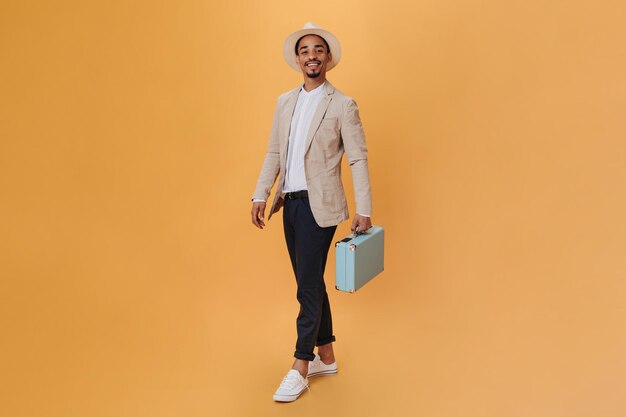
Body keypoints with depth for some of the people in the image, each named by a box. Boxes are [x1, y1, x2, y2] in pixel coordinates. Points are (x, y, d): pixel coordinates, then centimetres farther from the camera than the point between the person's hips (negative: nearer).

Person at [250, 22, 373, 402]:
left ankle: (301, 368, 8)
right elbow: (275, 153, 12)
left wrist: (364, 211, -13)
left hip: (319, 205, -6)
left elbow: (358, 159, -8)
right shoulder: (285, 102, 13)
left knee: (309, 285, -4)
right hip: (290, 203, 6)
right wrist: (261, 196, 3)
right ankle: (326, 357, 27)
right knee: (311, 283, 13)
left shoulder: (343, 105, -4)